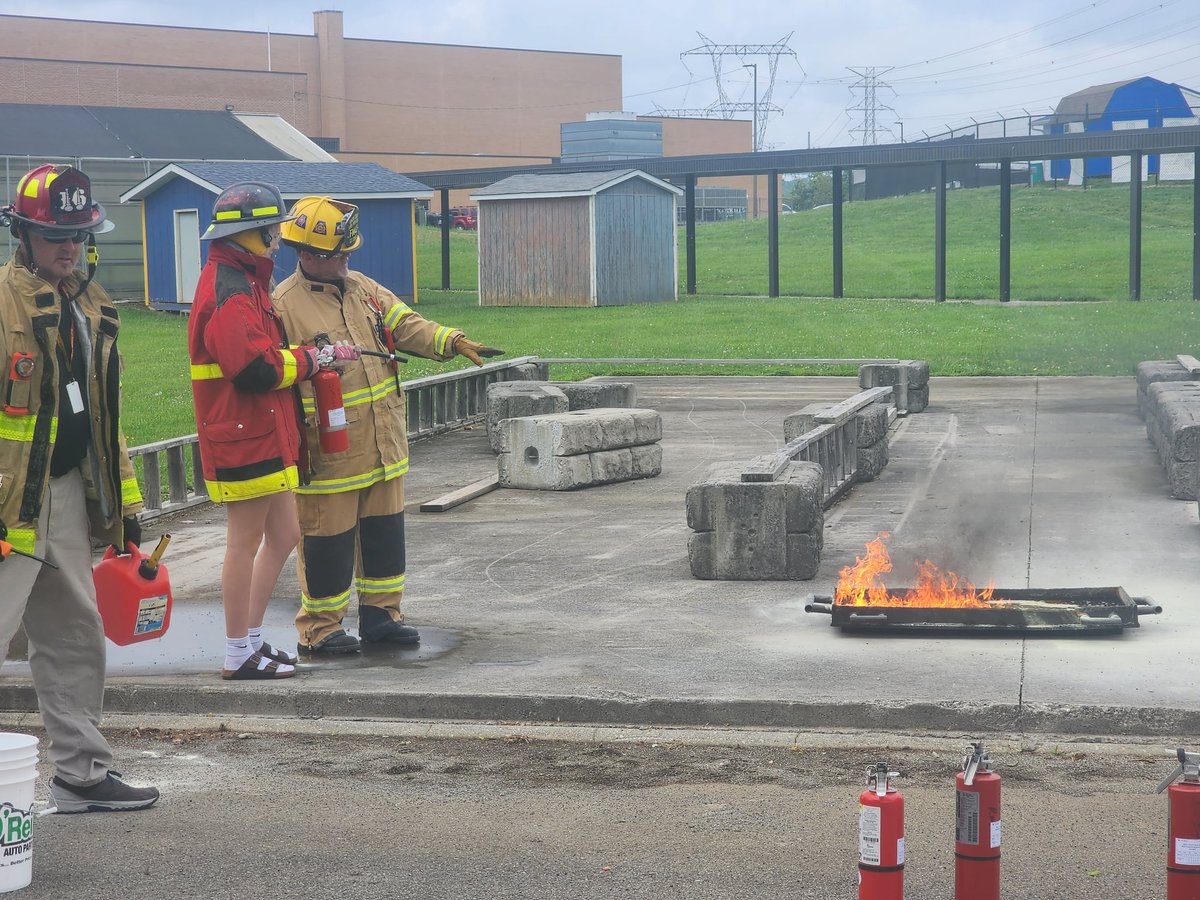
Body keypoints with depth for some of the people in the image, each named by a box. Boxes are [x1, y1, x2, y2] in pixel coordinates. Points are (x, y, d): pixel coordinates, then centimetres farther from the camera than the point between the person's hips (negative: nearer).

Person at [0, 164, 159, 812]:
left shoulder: (91, 305, 15)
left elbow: (103, 412, 22)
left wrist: (125, 502, 19)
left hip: (67, 493, 8)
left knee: (75, 637, 14)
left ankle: (81, 774, 25)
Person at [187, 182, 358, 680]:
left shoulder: (242, 281, 17)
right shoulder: (228, 289, -18)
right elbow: (256, 369, -25)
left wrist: (315, 354, 10)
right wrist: (316, 358, -14)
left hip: (264, 435, 11)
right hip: (244, 438, -11)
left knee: (283, 536, 15)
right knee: (245, 542, -2)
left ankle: (252, 639, 24)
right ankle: (239, 655, 8)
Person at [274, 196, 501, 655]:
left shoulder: (363, 289, 12)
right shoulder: (285, 306, -11)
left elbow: (407, 325, 9)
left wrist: (455, 343, -7)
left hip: (383, 445, 7)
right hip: (329, 455, -7)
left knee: (384, 530, 14)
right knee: (328, 539, 0)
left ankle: (381, 615, 27)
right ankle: (319, 630, 13)